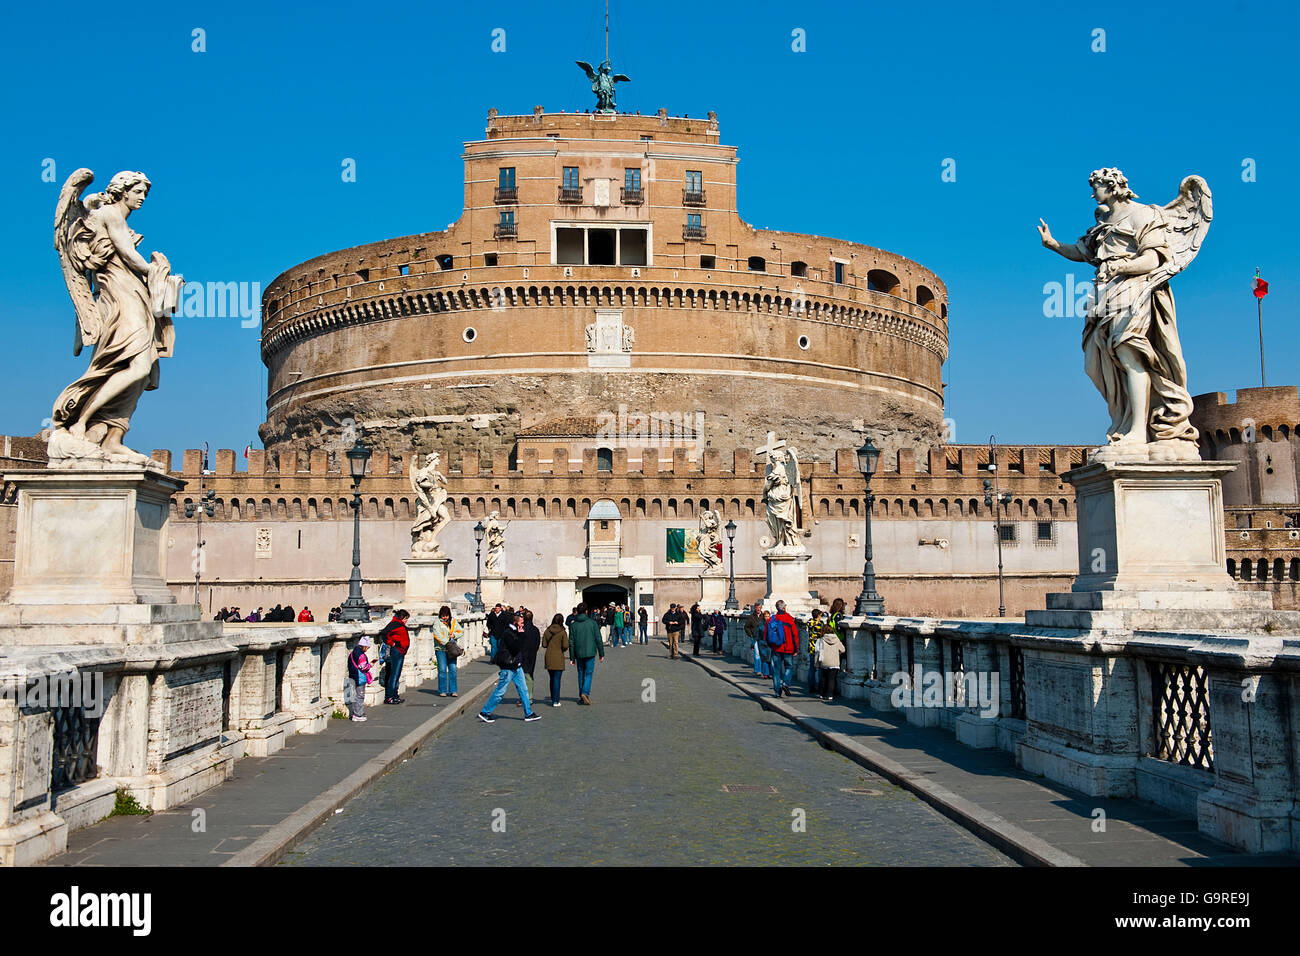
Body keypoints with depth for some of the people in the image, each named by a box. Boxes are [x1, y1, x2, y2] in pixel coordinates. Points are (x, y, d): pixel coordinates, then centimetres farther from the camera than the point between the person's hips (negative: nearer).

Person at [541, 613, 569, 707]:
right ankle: (556, 701, -2)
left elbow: (544, 644, 1)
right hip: (558, 657, -4)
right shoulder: (563, 632, -10)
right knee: (557, 679, 1)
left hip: (549, 657, 4)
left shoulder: (547, 631, 0)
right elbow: (565, 646, -13)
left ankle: (553, 699, 22)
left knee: (552, 678, 17)